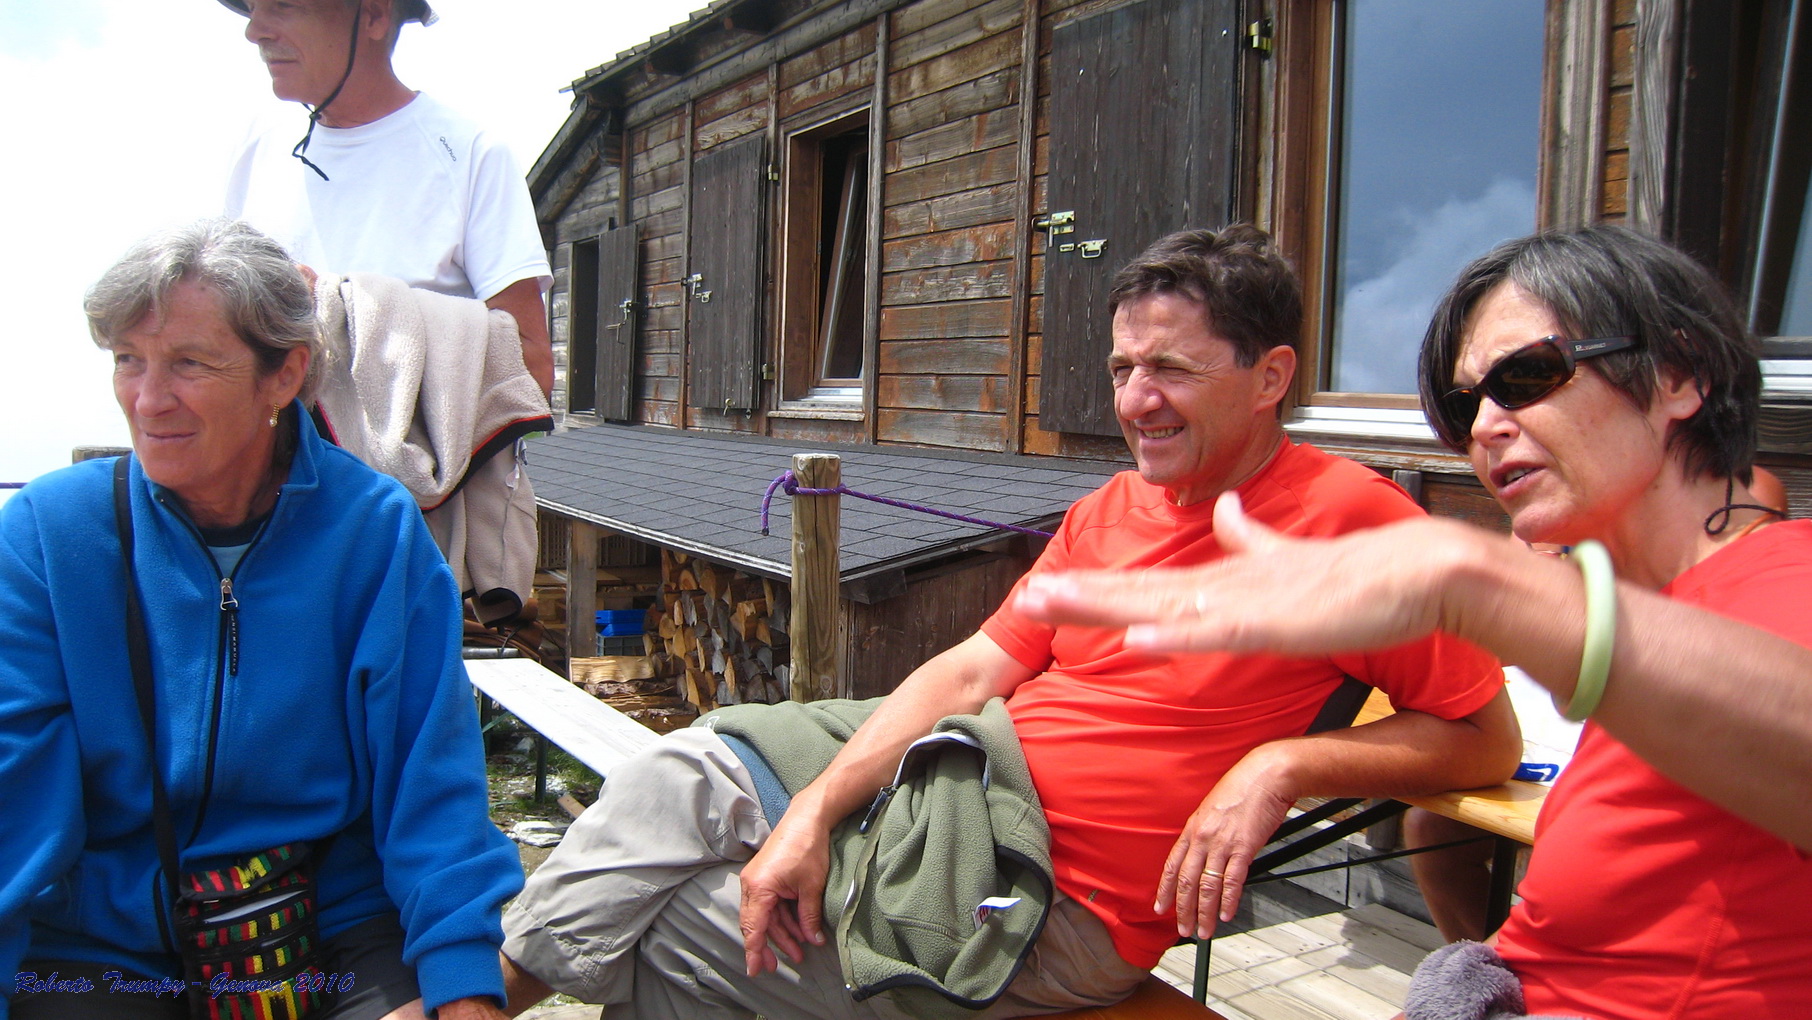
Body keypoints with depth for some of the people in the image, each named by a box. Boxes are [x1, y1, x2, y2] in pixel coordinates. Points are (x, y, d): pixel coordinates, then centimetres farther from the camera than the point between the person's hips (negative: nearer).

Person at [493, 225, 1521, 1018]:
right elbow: (970, 671, 2)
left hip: (1056, 902, -7)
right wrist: (816, 810, -8)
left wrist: (1284, 763, -22)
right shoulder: (1108, 511, 8)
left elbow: (1486, 739, -8)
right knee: (681, 774, -3)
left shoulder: (1348, 513, -12)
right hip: (957, 784, 7)